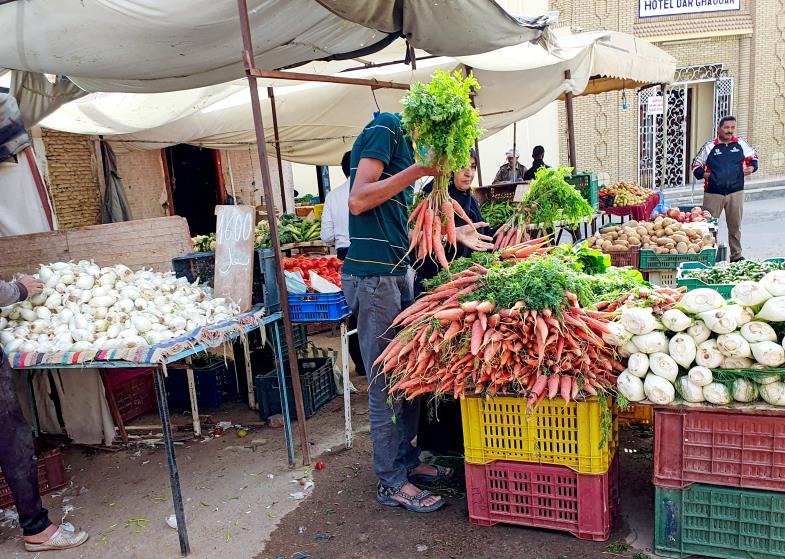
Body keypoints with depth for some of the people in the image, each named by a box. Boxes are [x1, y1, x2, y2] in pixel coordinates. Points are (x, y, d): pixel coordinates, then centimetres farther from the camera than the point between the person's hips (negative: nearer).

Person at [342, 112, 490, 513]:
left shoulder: (400, 136, 20)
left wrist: (452, 233, 17)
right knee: (386, 384, 0)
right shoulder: (384, 129, -8)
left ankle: (407, 462, 30)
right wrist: (419, 170, -18)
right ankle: (391, 483, 14)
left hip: (395, 274, 10)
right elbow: (358, 201, -19)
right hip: (373, 276, -10)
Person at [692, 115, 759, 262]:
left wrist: (752, 167, 7)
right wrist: (703, 174, -6)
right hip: (713, 193, -2)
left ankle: (736, 255, 23)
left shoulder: (741, 144, 8)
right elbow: (696, 165, 11)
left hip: (735, 192, 2)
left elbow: (753, 156, 25)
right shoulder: (709, 146, 2)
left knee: (735, 226, 11)